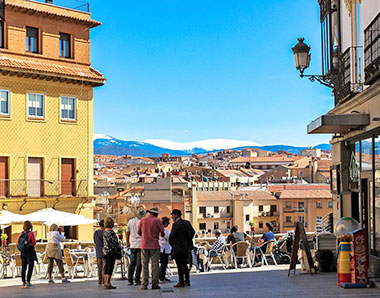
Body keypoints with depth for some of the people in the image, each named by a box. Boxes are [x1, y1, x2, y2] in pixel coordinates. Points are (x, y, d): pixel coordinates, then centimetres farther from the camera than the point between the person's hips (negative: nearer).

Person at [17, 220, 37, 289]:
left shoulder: (21, 234, 2)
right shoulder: (31, 233, -12)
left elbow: (17, 242, 3)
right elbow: (34, 242, -14)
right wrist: (30, 244, 6)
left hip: (23, 252, 5)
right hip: (30, 252, -5)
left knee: (23, 267, 9)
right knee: (30, 267, 0)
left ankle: (23, 282, 12)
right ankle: (28, 282, -6)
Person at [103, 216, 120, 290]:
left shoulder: (104, 231, 12)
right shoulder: (111, 232, -16)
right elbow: (115, 242, -16)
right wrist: (119, 247, 3)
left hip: (105, 251, 9)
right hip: (111, 251, -9)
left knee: (107, 267, 13)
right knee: (110, 268, -6)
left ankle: (105, 283, 17)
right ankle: (108, 284, -6)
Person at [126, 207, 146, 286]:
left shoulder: (130, 222, 5)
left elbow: (127, 233, 10)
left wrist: (127, 243, 19)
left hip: (133, 245, 4)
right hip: (141, 244, -4)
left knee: (132, 262, 10)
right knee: (139, 263, -1)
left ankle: (130, 280, 7)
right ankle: (137, 280, -1)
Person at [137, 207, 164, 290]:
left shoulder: (143, 220, 4)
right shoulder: (157, 221, -4)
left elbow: (139, 232, 11)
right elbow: (162, 233, -3)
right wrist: (161, 235, 21)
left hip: (144, 245, 2)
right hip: (154, 246, -2)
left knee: (145, 265, 5)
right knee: (155, 265, 2)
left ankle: (144, 285, 0)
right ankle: (154, 284, -1)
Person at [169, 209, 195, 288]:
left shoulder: (176, 224, -16)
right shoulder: (187, 222, 9)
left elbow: (172, 236, -15)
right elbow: (193, 232, 15)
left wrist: (171, 243, 3)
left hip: (178, 248, -8)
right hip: (187, 247, 8)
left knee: (180, 265, -2)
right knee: (184, 264, 16)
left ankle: (181, 282, -1)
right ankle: (187, 281, 19)